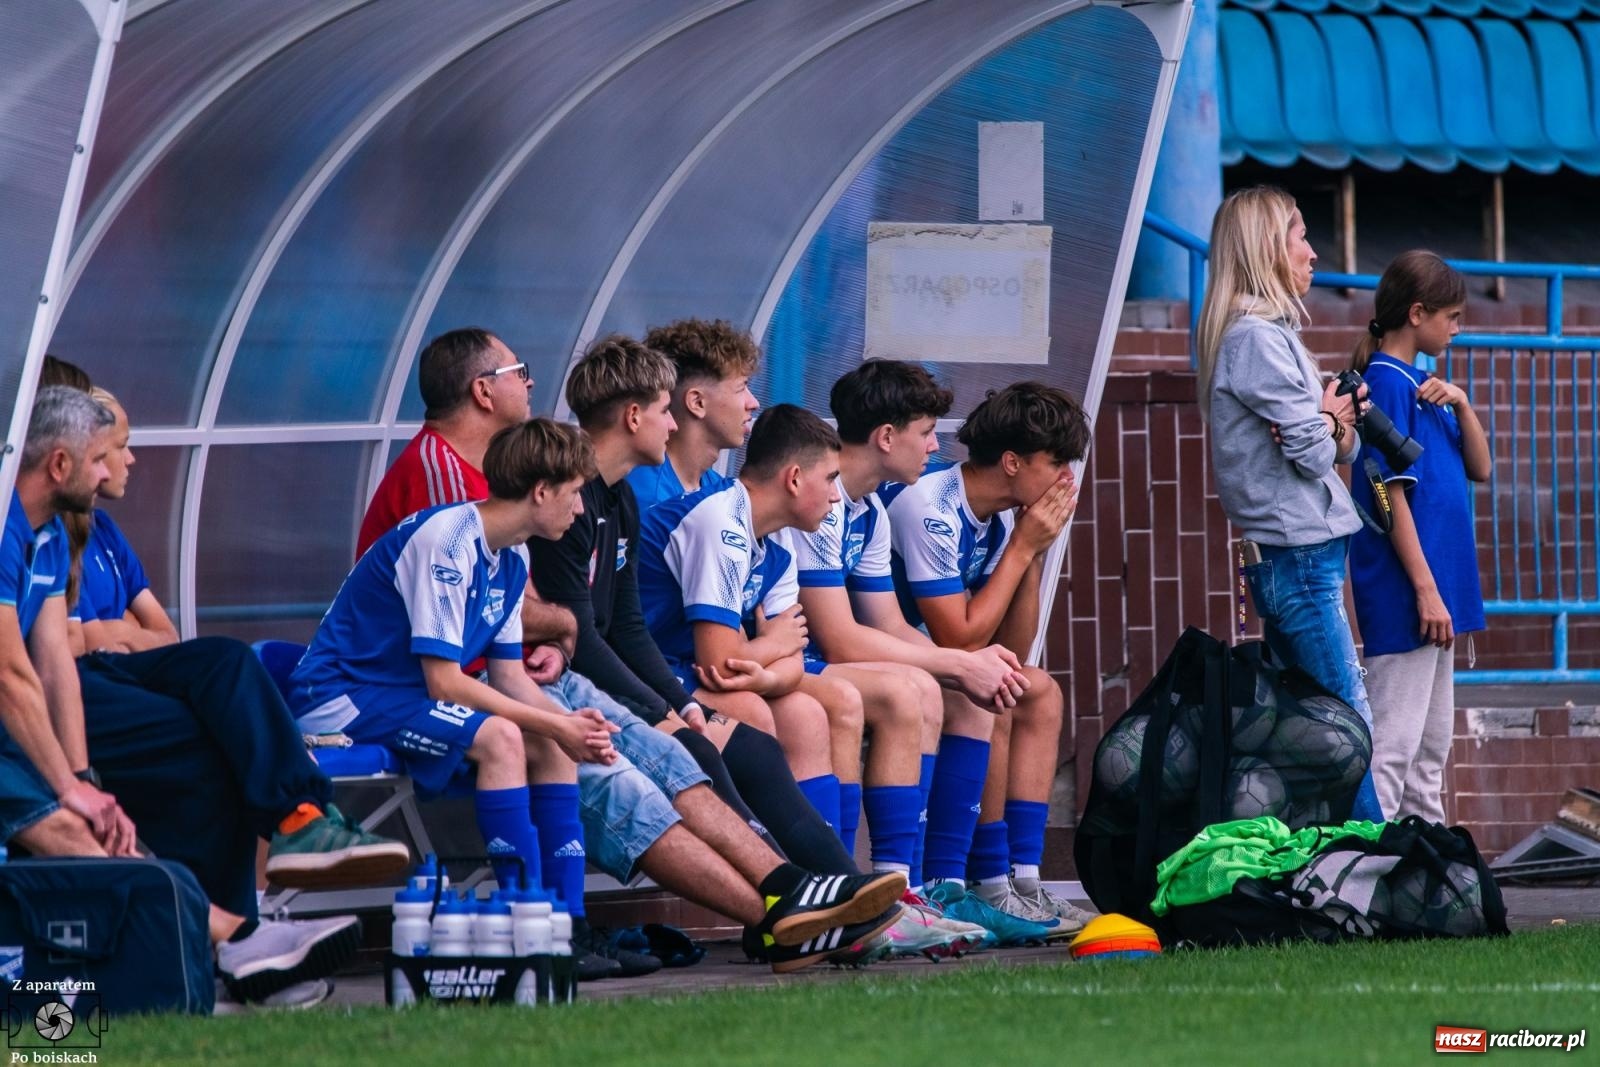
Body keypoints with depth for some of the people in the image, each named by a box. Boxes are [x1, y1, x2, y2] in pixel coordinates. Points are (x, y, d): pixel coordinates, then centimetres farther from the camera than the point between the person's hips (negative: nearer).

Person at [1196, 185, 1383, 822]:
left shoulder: (1269, 332, 18)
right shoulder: (1255, 338, -13)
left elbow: (1339, 449, 20)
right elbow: (1313, 452, -15)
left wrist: (1338, 422, -1)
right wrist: (1329, 417, 5)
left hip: (1298, 554, 10)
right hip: (1297, 553, -10)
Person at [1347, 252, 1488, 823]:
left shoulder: (1424, 384, 14)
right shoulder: (1386, 383, -13)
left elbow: (1479, 469, 16)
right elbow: (1392, 496, -18)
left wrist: (1461, 406, -2)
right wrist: (1426, 589, -20)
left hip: (1436, 585, 10)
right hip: (1404, 592, -10)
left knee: (1432, 743, 15)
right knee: (1393, 742, -10)